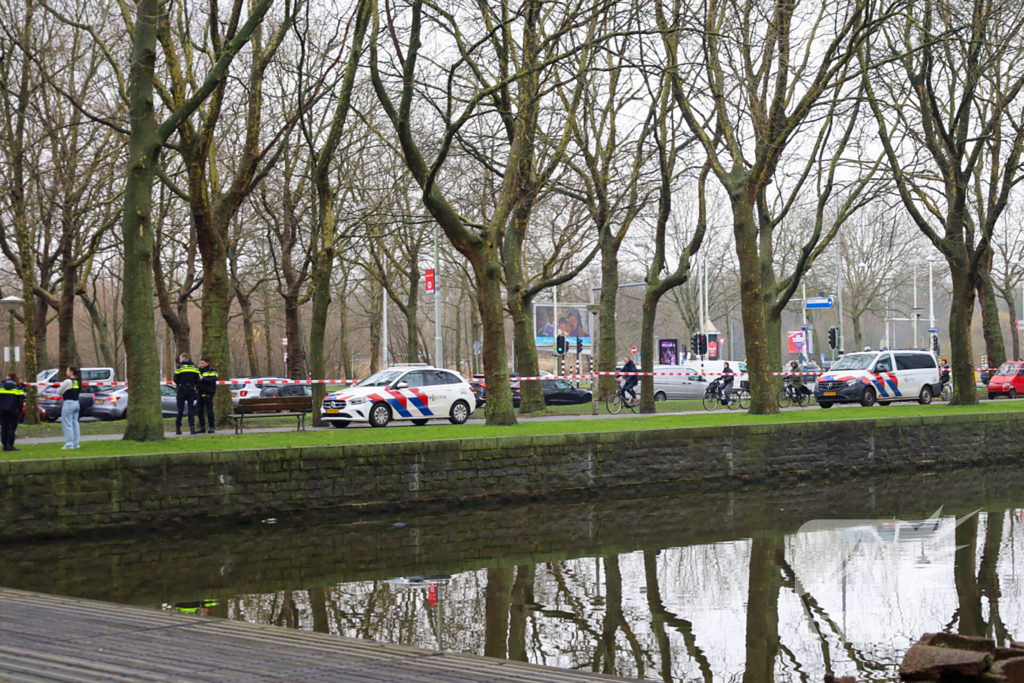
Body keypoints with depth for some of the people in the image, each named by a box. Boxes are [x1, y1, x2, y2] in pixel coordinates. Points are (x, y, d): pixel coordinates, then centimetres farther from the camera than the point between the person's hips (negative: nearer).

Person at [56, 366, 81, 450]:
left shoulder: (68, 381, -13)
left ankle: (69, 444, -6)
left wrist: (59, 387, 14)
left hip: (68, 403, -8)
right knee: (75, 424, 11)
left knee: (67, 425, -4)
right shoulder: (77, 382, 9)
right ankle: (75, 444, 13)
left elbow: (59, 391, -7)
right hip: (76, 403, 8)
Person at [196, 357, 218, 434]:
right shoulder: (199, 370, 16)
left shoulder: (211, 371, -2)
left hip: (208, 393, -6)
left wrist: (203, 379, -17)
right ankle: (202, 427, 13)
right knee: (200, 410, 6)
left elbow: (213, 380, -16)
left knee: (209, 410, -5)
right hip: (200, 392, 6)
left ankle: (211, 427, -2)